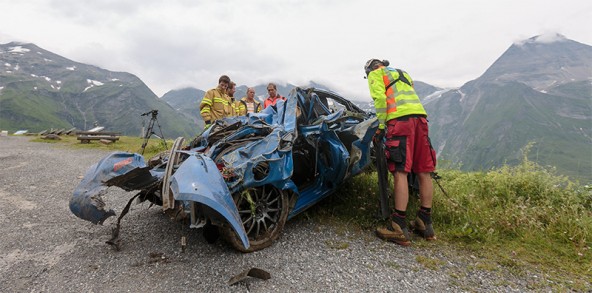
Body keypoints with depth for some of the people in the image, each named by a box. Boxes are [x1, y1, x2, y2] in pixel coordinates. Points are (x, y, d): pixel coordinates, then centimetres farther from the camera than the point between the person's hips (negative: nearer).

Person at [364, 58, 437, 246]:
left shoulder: (375, 74, 15)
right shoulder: (402, 74, 36)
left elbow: (380, 99, -3)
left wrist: (381, 127, -2)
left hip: (400, 119, -7)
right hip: (420, 117, 7)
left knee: (400, 172, -11)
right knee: (424, 172, 6)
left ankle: (399, 228, -9)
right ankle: (425, 224, 16)